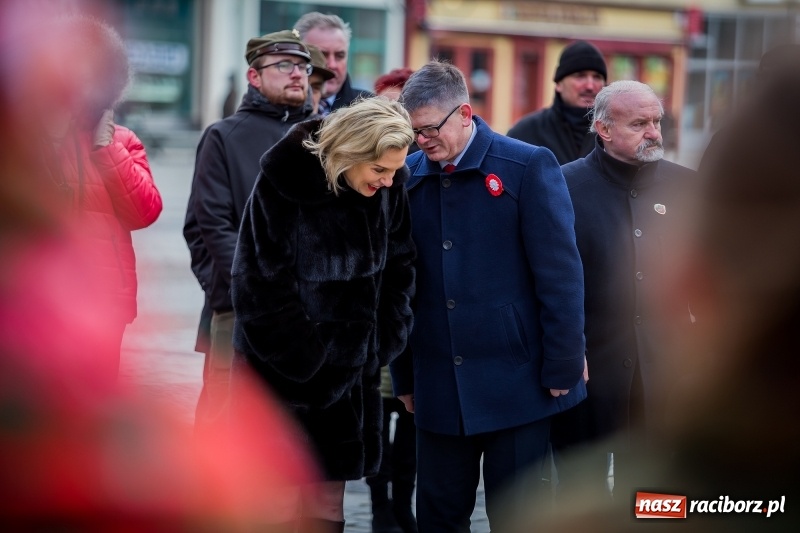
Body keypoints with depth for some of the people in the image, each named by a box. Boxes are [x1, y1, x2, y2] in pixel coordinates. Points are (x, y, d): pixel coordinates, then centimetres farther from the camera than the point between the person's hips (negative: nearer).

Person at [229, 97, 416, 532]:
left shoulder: (389, 187, -4)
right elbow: (261, 283, -14)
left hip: (353, 371, 4)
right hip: (284, 370, -4)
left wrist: (385, 342, 2)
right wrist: (305, 361, -13)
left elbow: (399, 266, 9)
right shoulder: (284, 182, -16)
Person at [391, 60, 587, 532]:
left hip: (516, 384, -4)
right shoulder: (408, 177, 6)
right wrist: (404, 376, 9)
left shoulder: (528, 166, -7)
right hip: (439, 387, 4)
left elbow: (560, 274, -8)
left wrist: (562, 369, -10)